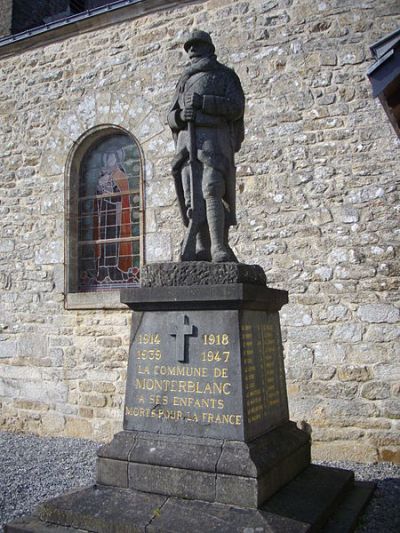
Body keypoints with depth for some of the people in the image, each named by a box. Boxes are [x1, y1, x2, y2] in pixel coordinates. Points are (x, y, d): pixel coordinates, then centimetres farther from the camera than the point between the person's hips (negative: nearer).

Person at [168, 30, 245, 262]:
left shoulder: (225, 75, 15)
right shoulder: (185, 81, 29)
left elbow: (236, 108, -1)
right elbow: (171, 117, 20)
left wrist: (203, 101, -11)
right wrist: (181, 115, -4)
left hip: (214, 139, -5)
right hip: (187, 141, 5)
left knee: (211, 191, -22)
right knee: (193, 198, -5)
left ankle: (219, 248, -28)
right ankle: (203, 249, -7)